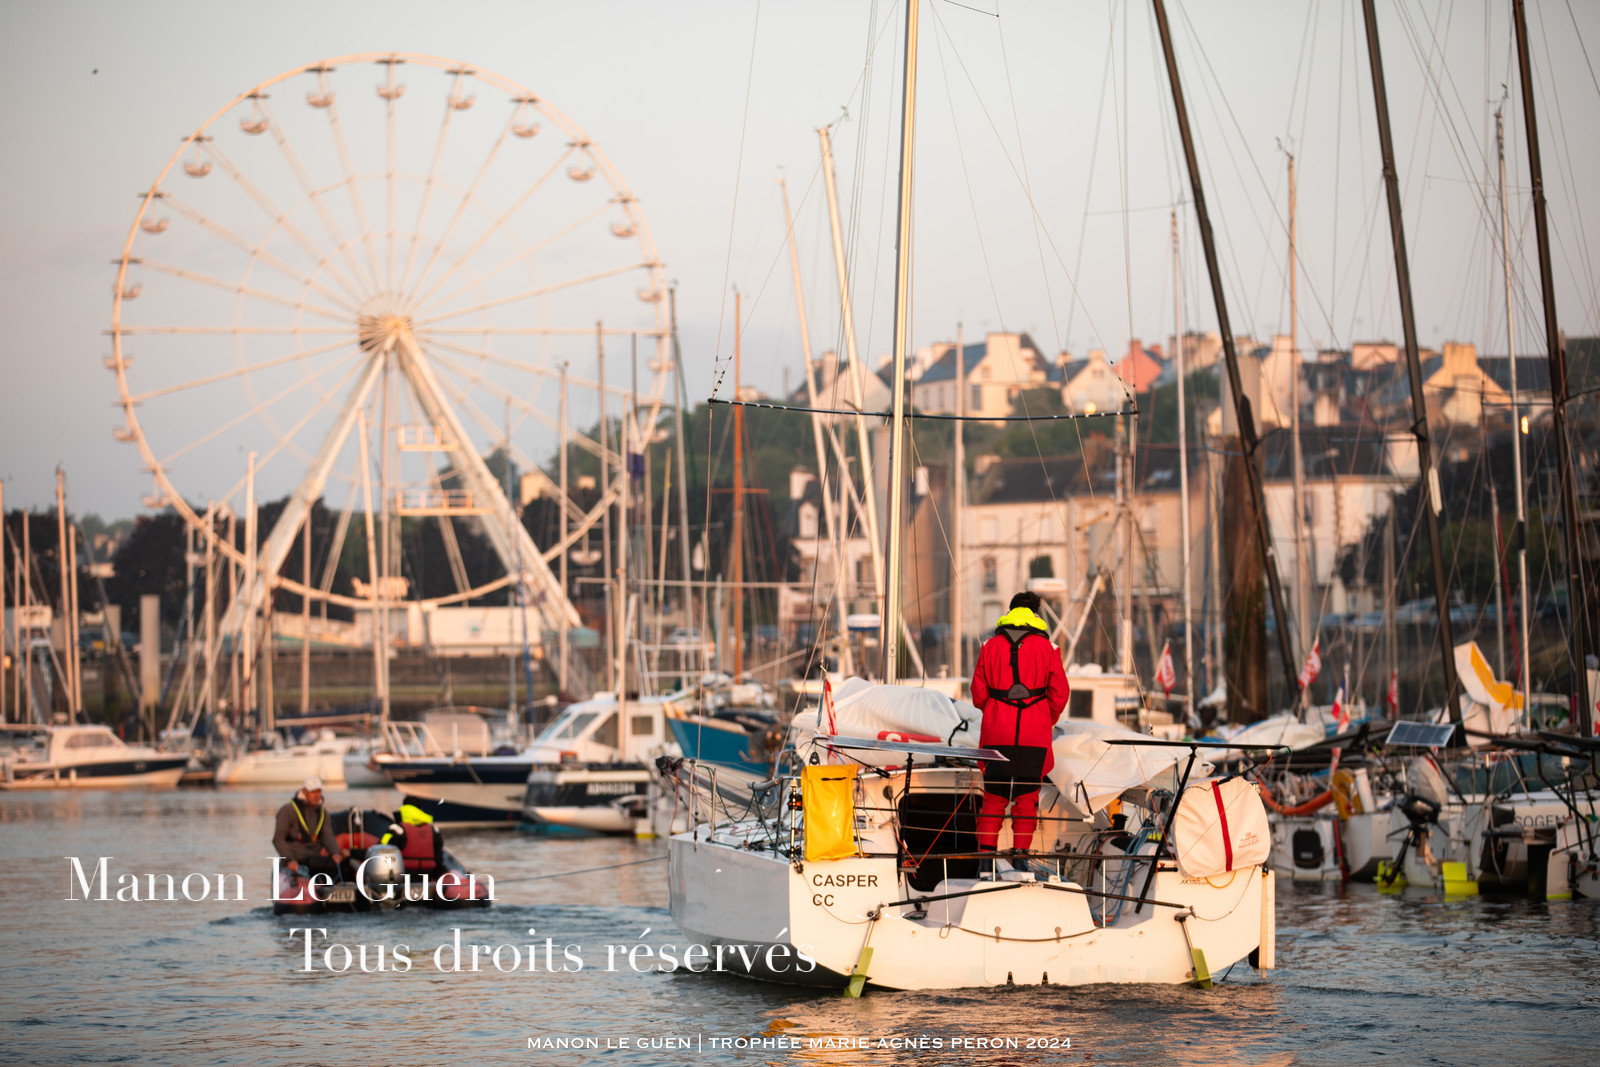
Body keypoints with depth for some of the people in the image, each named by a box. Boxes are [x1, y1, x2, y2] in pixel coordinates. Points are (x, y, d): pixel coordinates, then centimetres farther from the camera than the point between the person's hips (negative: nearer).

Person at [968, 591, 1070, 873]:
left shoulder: (991, 646, 4)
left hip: (996, 733, 1)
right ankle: (1020, 853, 0)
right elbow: (1059, 693, -2)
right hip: (1035, 736, -1)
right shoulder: (1045, 648, -1)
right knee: (1027, 797, 5)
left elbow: (978, 693, 6)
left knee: (993, 797, 7)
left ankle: (986, 853, -1)